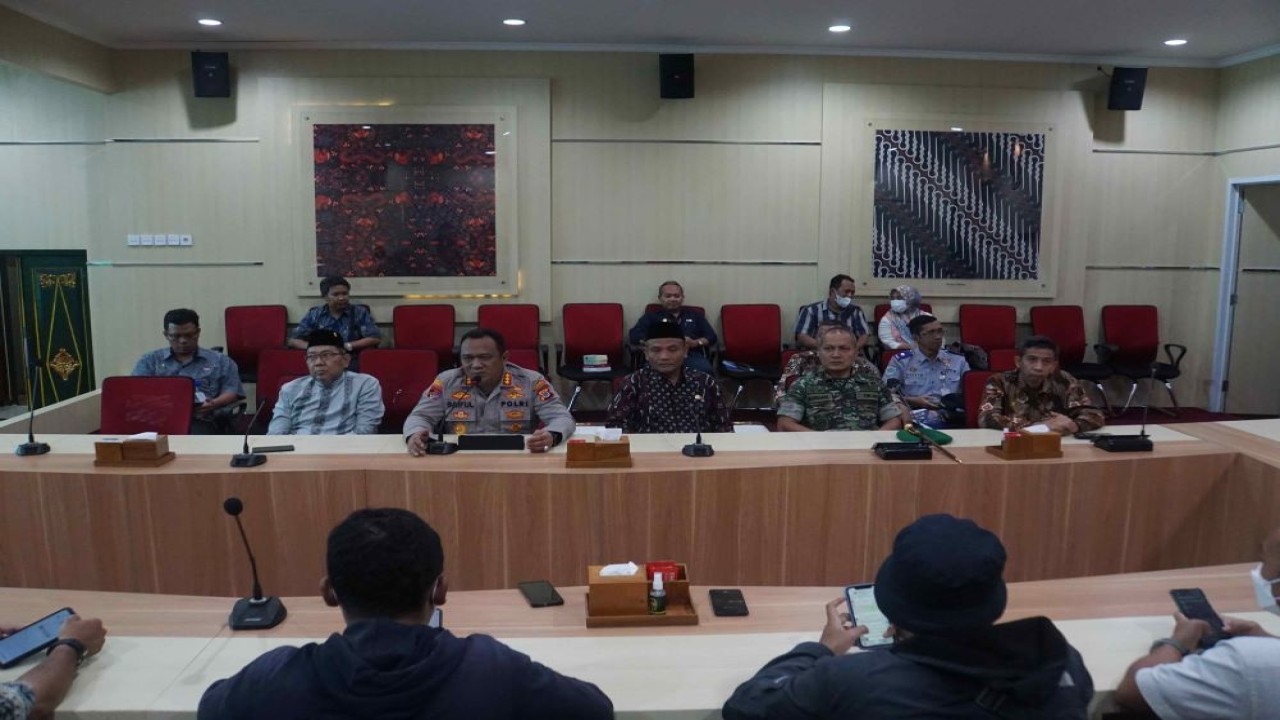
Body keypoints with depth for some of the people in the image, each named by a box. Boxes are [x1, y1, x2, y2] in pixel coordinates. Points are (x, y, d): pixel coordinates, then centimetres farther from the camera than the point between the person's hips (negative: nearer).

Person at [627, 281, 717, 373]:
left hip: (693, 356, 1)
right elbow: (635, 336, 9)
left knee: (703, 370, -35)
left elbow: (712, 337, 20)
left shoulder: (695, 315, 27)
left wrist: (696, 343, -3)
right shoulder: (651, 316, 23)